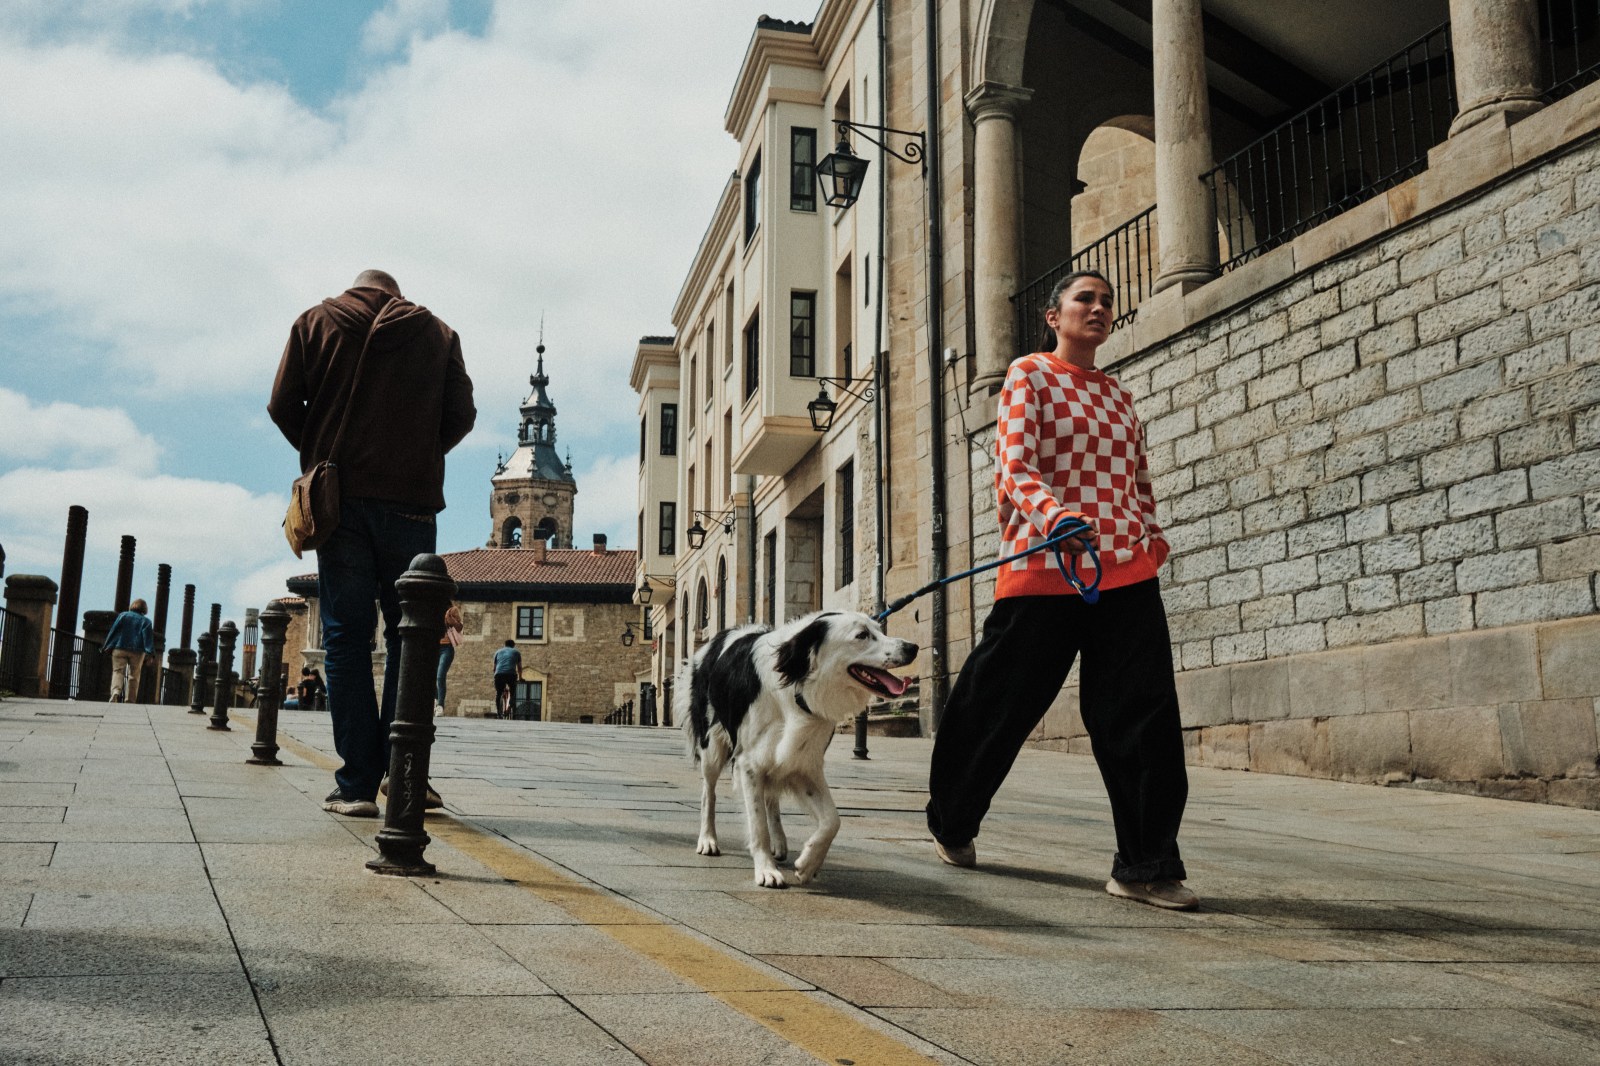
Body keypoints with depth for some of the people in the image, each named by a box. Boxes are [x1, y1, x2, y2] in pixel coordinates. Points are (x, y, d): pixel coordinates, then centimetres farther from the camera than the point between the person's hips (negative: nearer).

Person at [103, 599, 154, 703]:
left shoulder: (123, 615, 10)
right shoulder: (146, 621, 8)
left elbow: (113, 631, 6)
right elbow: (148, 637, -2)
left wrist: (107, 647, 9)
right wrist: (150, 653, -8)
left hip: (119, 649, 0)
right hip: (137, 652, 0)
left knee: (117, 671, -2)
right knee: (134, 675, 5)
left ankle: (115, 692, -29)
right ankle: (129, 701, 1)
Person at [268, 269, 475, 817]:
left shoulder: (315, 322, 12)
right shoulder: (436, 332, 12)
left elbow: (283, 406, 4)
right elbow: (461, 415, 4)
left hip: (338, 498, 0)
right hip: (411, 499, 0)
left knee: (346, 638, 1)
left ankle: (356, 784, -2)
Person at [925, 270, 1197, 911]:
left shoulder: (1118, 395, 20)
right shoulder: (1030, 374, 2)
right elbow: (1014, 466, -11)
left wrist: (1152, 534, 10)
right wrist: (1057, 515, -30)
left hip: (1126, 572, 5)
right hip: (1043, 569, -5)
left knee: (1144, 712, -6)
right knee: (1003, 703, 6)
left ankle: (1146, 865, 0)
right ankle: (952, 823, 30)